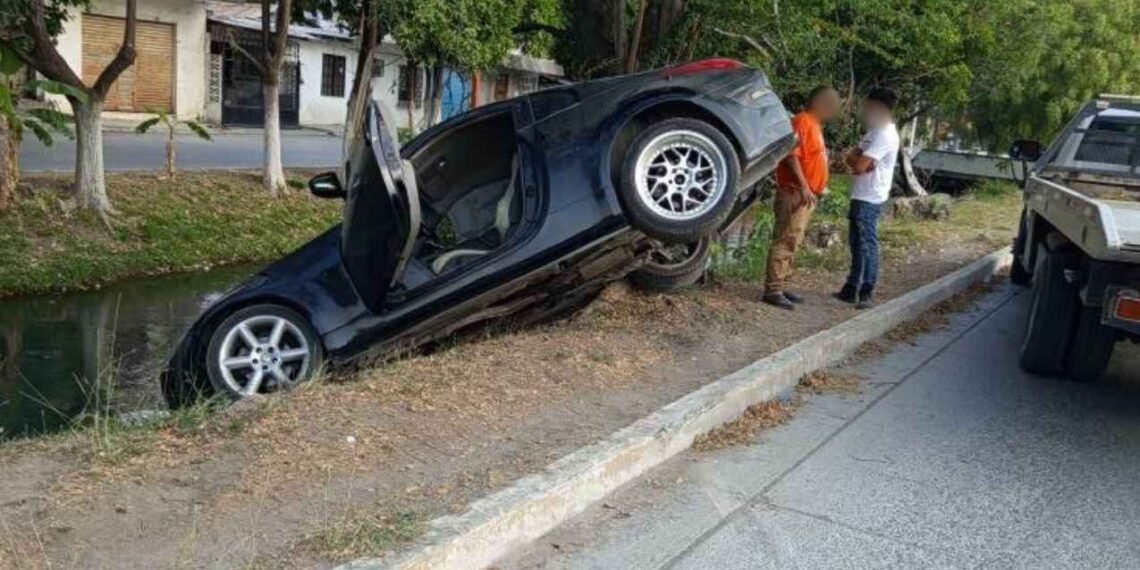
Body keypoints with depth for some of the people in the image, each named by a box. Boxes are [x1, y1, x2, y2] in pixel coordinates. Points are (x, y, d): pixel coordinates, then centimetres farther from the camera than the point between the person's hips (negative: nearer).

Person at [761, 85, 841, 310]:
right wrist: (804, 187, -25)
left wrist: (819, 187, 17)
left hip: (807, 195, 10)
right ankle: (772, 290, -10)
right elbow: (791, 155, -21)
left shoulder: (814, 124, 19)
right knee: (785, 241, -11)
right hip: (795, 193, -10)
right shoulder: (802, 122, -12)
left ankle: (781, 286, 17)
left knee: (792, 243, 12)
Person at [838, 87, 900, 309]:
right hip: (860, 196, 10)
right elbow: (850, 157, 11)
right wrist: (859, 160, -10)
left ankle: (867, 294, 0)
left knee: (867, 245, -5)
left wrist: (856, 159, 0)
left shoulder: (885, 135, -17)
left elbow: (859, 165, -21)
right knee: (856, 243, 14)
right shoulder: (876, 132, 15)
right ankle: (851, 289, 22)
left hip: (869, 199, -10)